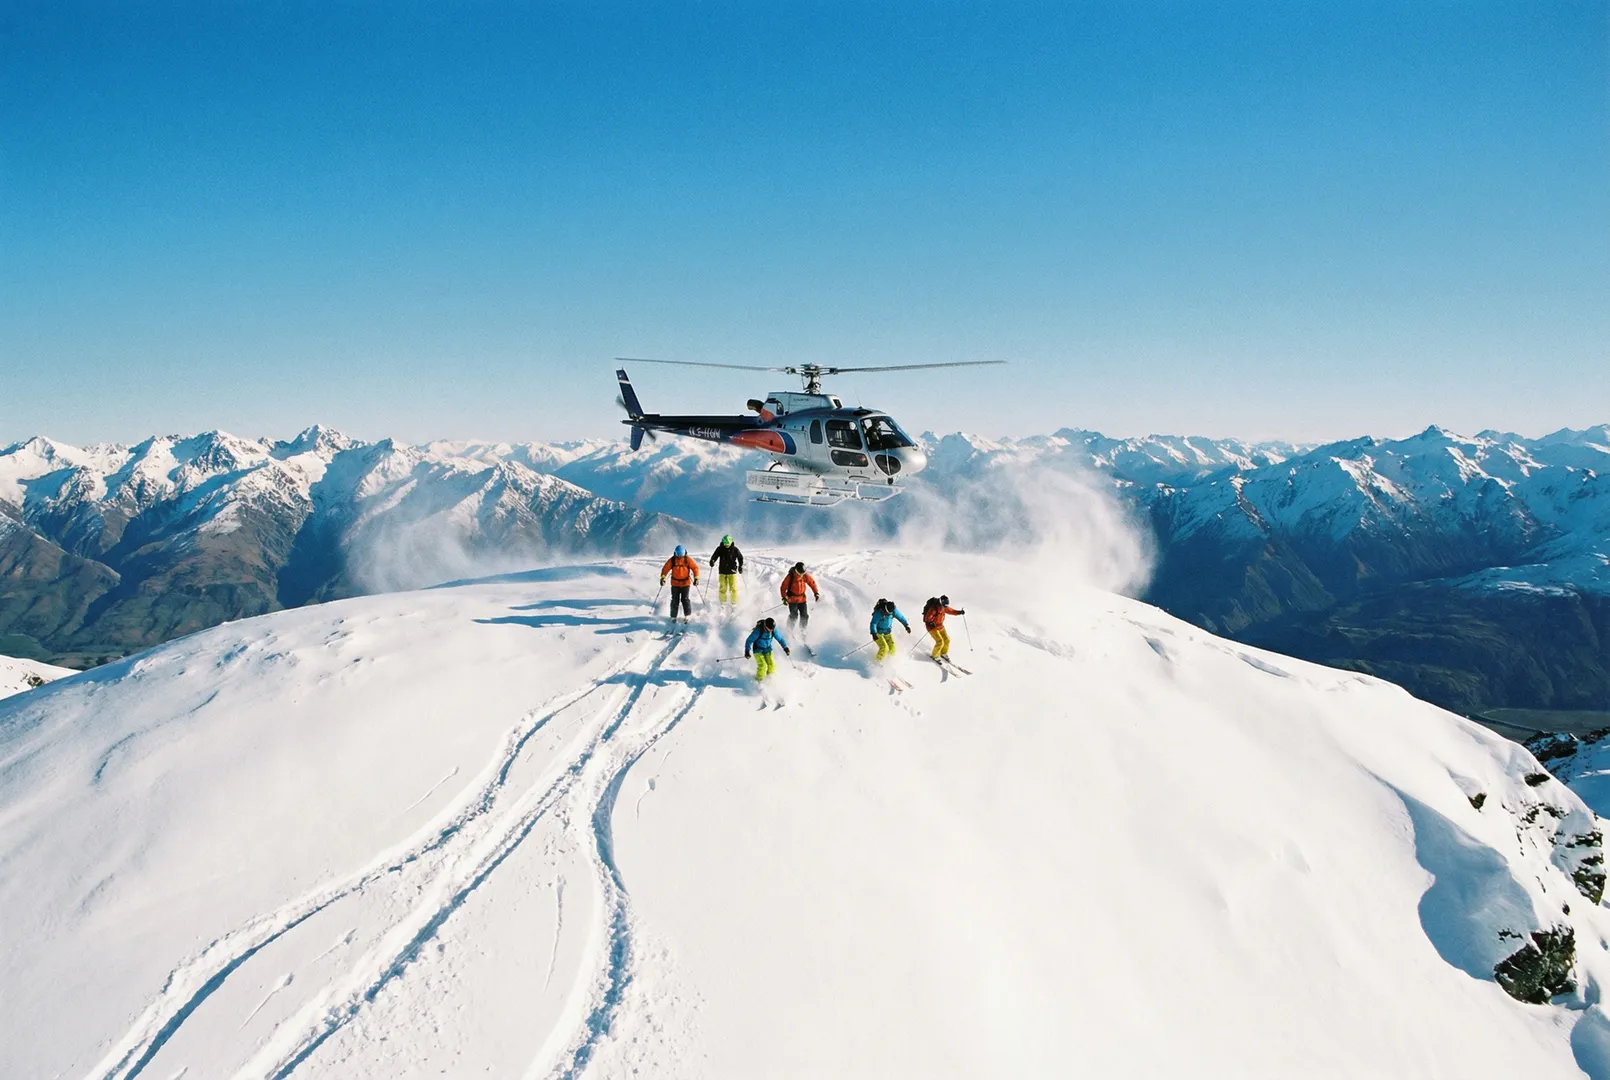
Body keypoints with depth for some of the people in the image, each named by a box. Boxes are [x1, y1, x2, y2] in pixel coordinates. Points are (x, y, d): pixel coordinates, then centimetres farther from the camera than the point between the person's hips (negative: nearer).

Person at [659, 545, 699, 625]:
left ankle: (688, 615, 9)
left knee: (685, 599, -5)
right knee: (675, 600, 3)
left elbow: (695, 567, -8)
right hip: (675, 583, 1)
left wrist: (696, 578, -17)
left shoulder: (687, 560, -9)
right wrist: (663, 578, -18)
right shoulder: (672, 560, -6)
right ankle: (673, 617, 12)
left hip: (686, 583, -1)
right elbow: (665, 569, -6)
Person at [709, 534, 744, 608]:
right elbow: (714, 556, -1)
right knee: (723, 588, -1)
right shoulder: (720, 549, -1)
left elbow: (740, 558, 7)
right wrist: (712, 561, -23)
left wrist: (740, 566, -4)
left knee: (733, 588, -4)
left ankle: (734, 603, 6)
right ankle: (723, 603, 11)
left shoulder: (735, 549, -2)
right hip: (722, 572, 1)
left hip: (732, 572, -1)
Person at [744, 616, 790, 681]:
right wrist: (747, 651, -23)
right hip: (758, 650, -4)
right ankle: (759, 680, 5)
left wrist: (785, 647, -5)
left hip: (768, 650, 4)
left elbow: (780, 638, 0)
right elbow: (749, 640, -19)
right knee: (762, 666, -19)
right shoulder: (758, 631, -27)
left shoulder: (773, 630, -15)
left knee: (771, 665, -11)